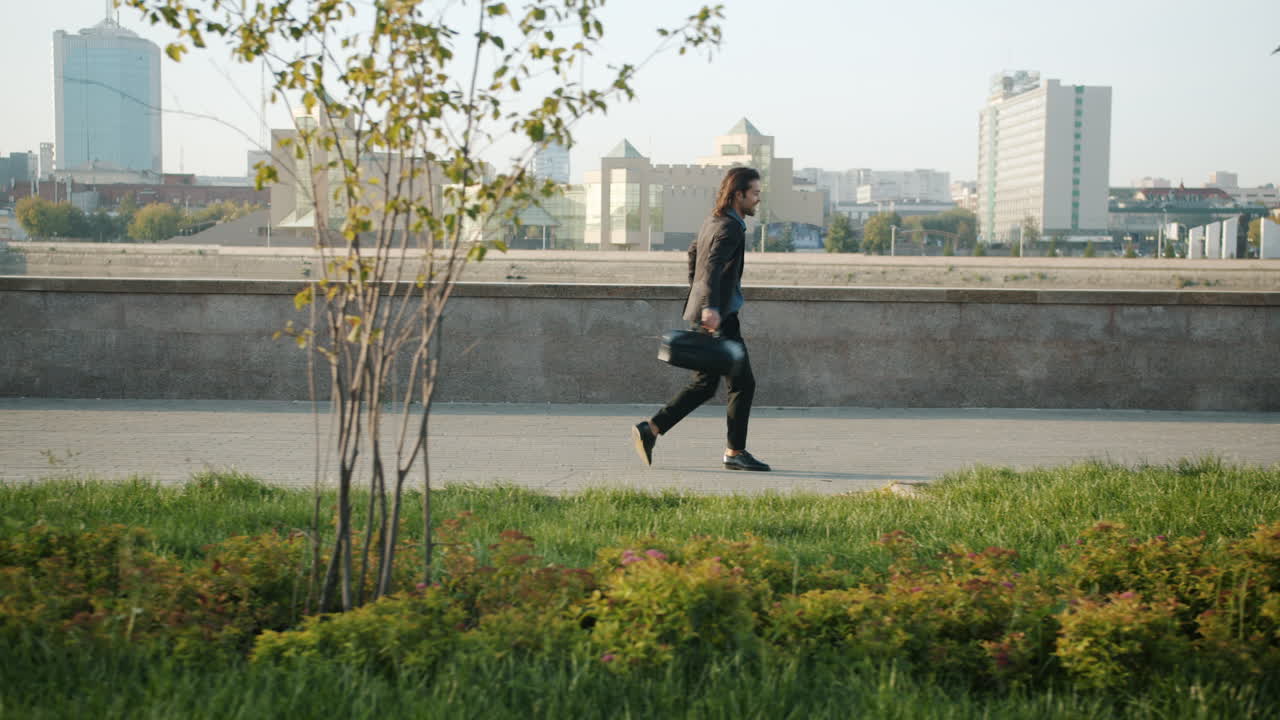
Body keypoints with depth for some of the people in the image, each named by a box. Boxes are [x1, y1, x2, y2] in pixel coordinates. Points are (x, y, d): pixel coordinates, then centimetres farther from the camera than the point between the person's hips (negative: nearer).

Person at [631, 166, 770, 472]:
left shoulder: (712, 222, 16)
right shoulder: (730, 227, -15)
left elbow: (694, 253, 32)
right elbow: (713, 266, -29)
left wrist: (697, 295, 38)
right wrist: (710, 306, -41)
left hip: (703, 314, 10)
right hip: (720, 318, -10)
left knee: (705, 384, 10)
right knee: (742, 383, -2)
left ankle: (650, 429, 5)